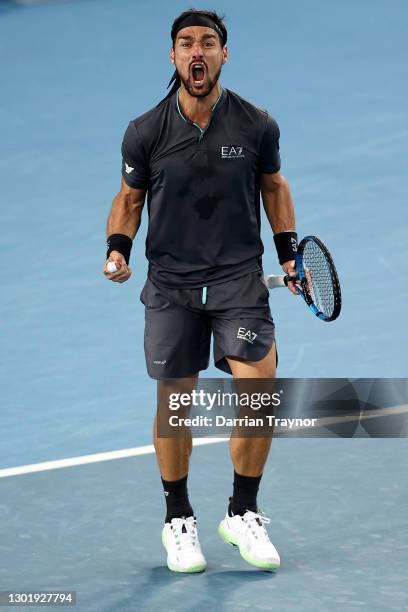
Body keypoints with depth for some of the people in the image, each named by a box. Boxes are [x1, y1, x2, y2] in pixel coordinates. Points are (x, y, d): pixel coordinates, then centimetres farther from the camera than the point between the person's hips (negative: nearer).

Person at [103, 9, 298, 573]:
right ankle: (178, 521, 23)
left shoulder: (257, 126, -2)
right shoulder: (145, 133, -4)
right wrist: (118, 248, -7)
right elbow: (129, 198, 9)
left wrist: (288, 250, 10)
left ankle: (243, 515, 6)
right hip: (171, 283, 0)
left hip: (240, 278, 0)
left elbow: (273, 185, 15)